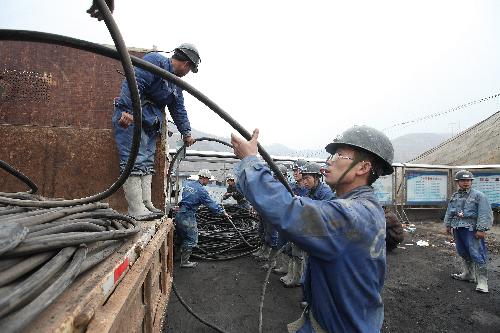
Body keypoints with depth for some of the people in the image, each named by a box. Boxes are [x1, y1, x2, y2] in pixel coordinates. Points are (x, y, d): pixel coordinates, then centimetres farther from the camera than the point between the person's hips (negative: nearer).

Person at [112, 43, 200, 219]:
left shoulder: (176, 84, 20)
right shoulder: (155, 60, -8)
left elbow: (179, 110, 23)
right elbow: (134, 83, -22)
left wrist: (186, 133, 19)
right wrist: (127, 111, -32)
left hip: (150, 123, 10)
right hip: (130, 118, -10)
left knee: (147, 163, 6)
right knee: (134, 161, -13)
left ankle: (146, 204, 11)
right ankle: (136, 209, -11)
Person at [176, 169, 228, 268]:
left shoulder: (188, 183, 7)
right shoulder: (201, 190, -16)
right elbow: (211, 204, -13)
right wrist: (223, 212, -3)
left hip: (179, 214, 9)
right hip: (188, 217, -9)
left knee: (182, 237, 22)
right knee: (191, 239, 4)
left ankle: (182, 256, 38)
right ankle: (184, 262, 13)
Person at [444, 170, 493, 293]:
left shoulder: (478, 196, -6)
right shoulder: (454, 196, 12)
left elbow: (484, 214, -11)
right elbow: (449, 212, 20)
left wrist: (481, 229, -16)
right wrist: (448, 225, 18)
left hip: (471, 230, -6)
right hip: (457, 229, 6)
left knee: (477, 254, -6)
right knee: (463, 252, 15)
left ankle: (482, 280, 1)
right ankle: (469, 274, 30)